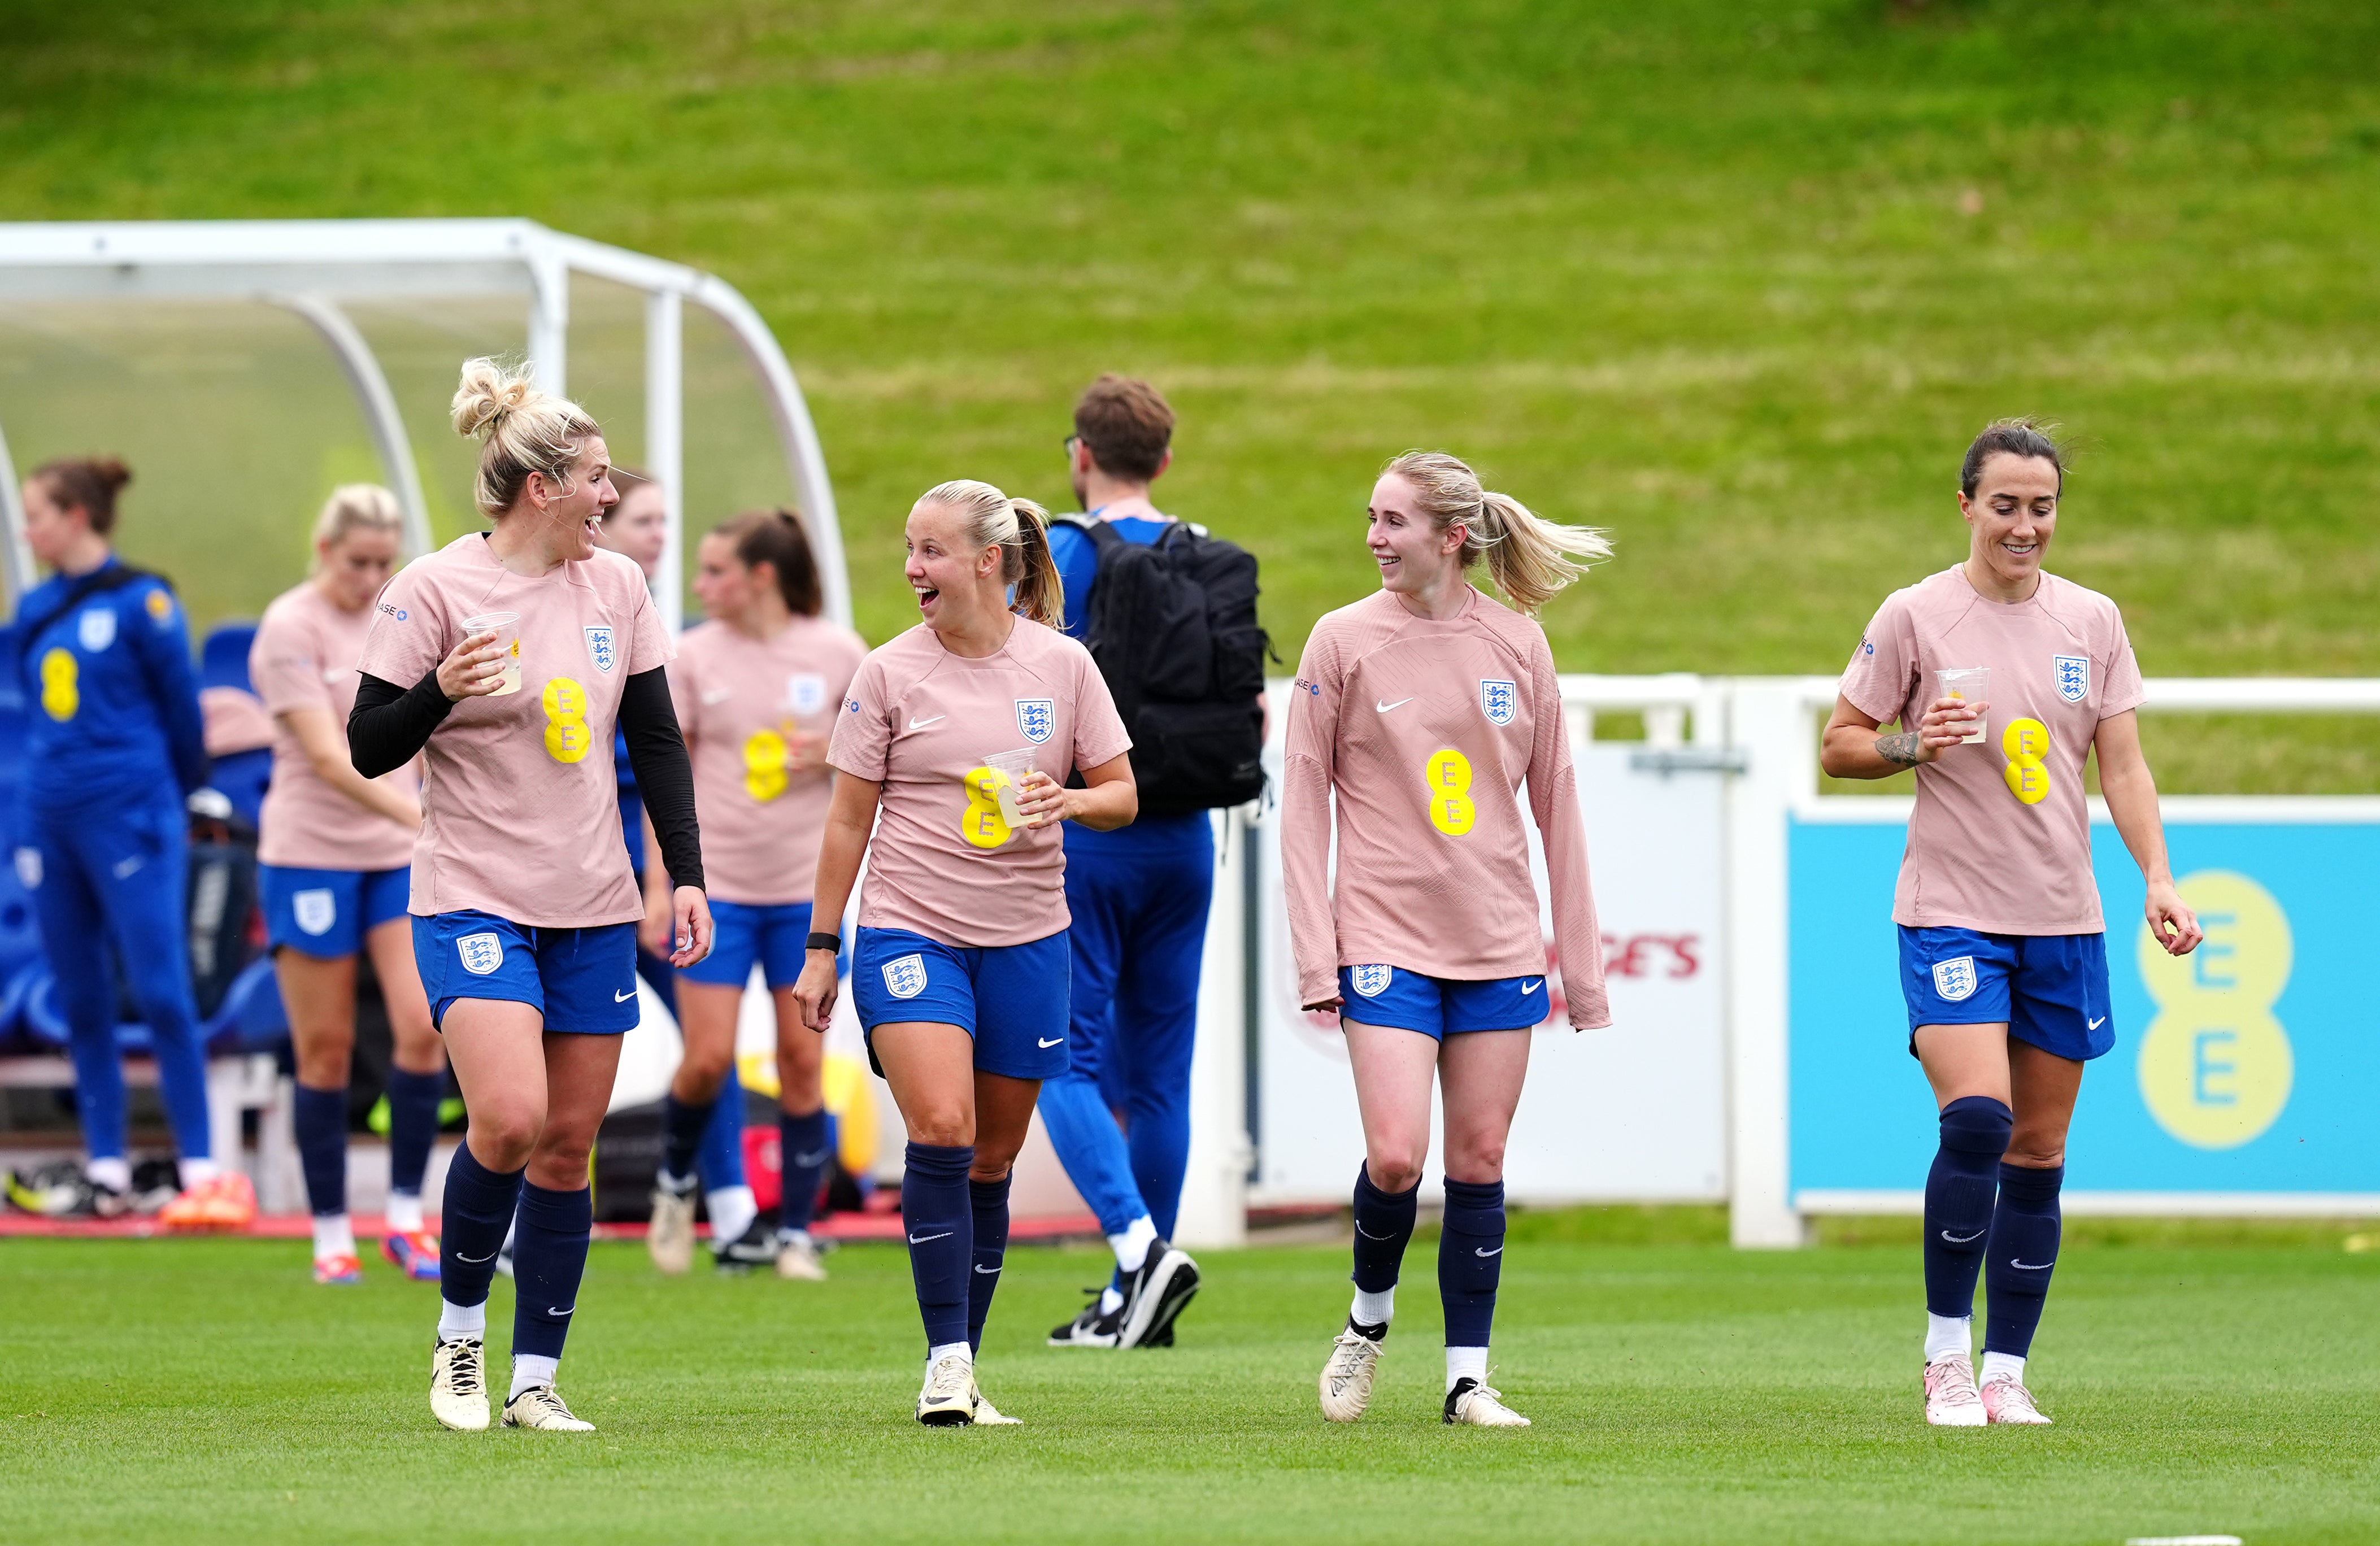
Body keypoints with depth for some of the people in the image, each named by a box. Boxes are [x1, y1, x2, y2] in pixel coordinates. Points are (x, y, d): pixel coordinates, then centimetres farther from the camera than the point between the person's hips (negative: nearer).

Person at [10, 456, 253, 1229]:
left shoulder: (141, 601, -7)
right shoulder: (36, 611, 11)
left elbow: (181, 706, 0)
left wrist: (176, 797, 9)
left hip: (130, 818, -7)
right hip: (53, 821, 7)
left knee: (161, 991, -9)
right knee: (81, 1002, 7)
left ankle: (201, 1171, -8)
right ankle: (106, 1169, 12)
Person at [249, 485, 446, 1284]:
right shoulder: (292, 628, -12)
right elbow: (327, 756, -23)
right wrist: (420, 815, -33)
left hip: (398, 854, 5)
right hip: (311, 853, -5)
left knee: (422, 1026, -9)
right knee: (325, 1050, 0)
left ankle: (406, 1219, 2)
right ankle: (332, 1238, 9)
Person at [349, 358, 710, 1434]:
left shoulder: (615, 585, 6)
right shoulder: (434, 589, -9)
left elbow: (657, 740, 14)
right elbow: (369, 748, -7)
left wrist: (687, 877, 7)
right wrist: (442, 692, -26)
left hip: (593, 906, 5)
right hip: (474, 895, -5)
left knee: (568, 1145, 2)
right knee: (509, 1121, -20)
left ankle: (535, 1380, 9)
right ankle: (460, 1329, 2)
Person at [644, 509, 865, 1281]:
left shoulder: (837, 652, -2)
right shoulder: (694, 655, -1)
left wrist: (837, 752, -13)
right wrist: (658, 882, -2)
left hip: (807, 890, 0)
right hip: (715, 886, 0)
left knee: (802, 1061, 0)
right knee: (708, 1059, -6)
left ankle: (795, 1232, 8)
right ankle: (674, 1181, 22)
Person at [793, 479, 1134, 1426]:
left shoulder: (1062, 666, 2)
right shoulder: (890, 674, -1)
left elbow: (1122, 796, 8)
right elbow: (849, 820, 4)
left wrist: (1071, 801, -15)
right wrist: (822, 948, 3)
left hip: (1026, 939, 2)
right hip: (909, 930, -2)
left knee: (992, 1160, 5)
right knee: (941, 1129, -20)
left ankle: (966, 1370, 15)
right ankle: (946, 1361, -17)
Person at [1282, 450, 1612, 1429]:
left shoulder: (1516, 644, 4)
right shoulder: (1344, 641, -2)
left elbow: (1554, 800, 11)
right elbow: (1303, 800, 0)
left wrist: (1581, 963, 10)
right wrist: (1316, 957, -6)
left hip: (1499, 944, 2)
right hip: (1385, 936, -2)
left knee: (1478, 1162, 3)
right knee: (1396, 1158, -12)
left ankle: (1469, 1379, 10)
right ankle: (1369, 1318, 15)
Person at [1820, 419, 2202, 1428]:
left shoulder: (2092, 621, 7)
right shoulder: (1915, 616, -3)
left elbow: (2122, 765, 10)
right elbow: (1838, 746, 3)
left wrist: (2158, 879, -2)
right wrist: (1913, 745, -16)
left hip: (2064, 920, 4)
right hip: (1950, 912, -4)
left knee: (2038, 1152, 5)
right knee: (1975, 1117, -21)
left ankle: (2006, 1373, 13)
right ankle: (1946, 1355, -8)